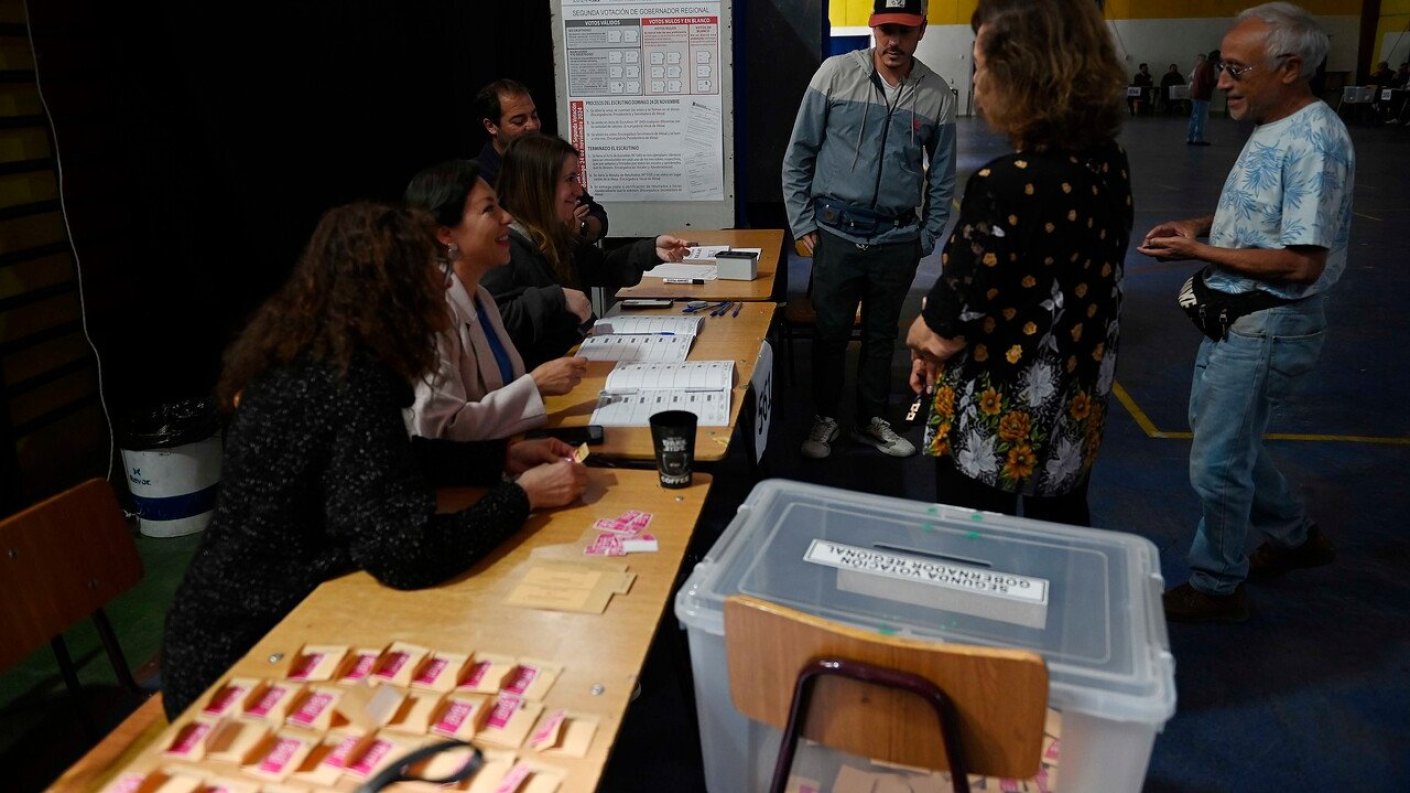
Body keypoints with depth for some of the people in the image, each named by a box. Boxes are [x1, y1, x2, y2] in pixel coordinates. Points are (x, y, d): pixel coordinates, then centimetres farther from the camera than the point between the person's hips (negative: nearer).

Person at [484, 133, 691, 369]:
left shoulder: (555, 235, 14)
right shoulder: (503, 245, -18)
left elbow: (603, 269, 24)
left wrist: (652, 249, 11)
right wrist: (556, 298, -27)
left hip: (574, 353, 10)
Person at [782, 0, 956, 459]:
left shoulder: (936, 94, 1)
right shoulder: (836, 73, -5)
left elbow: (941, 177, 9)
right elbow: (799, 154, 0)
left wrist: (927, 238, 6)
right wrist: (802, 222, -3)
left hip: (898, 239, 2)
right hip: (836, 232, -2)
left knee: (881, 334, 14)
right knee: (830, 331, 8)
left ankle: (872, 421, 31)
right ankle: (825, 419, 26)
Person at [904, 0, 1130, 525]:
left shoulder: (1007, 187, -29)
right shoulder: (1109, 165, -4)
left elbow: (940, 335, -23)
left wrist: (920, 337, 2)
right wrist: (940, 340, 9)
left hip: (999, 420, -7)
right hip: (1076, 406, 7)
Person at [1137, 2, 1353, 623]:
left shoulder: (1313, 142, -23)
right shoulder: (1273, 129, 8)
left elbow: (1302, 263, -27)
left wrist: (1199, 252, -21)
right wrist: (1200, 225, 5)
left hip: (1267, 330, -10)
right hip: (1236, 316, 10)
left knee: (1218, 463, 1)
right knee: (1217, 433, 23)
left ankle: (1215, 588, 21)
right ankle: (1295, 536, 43)